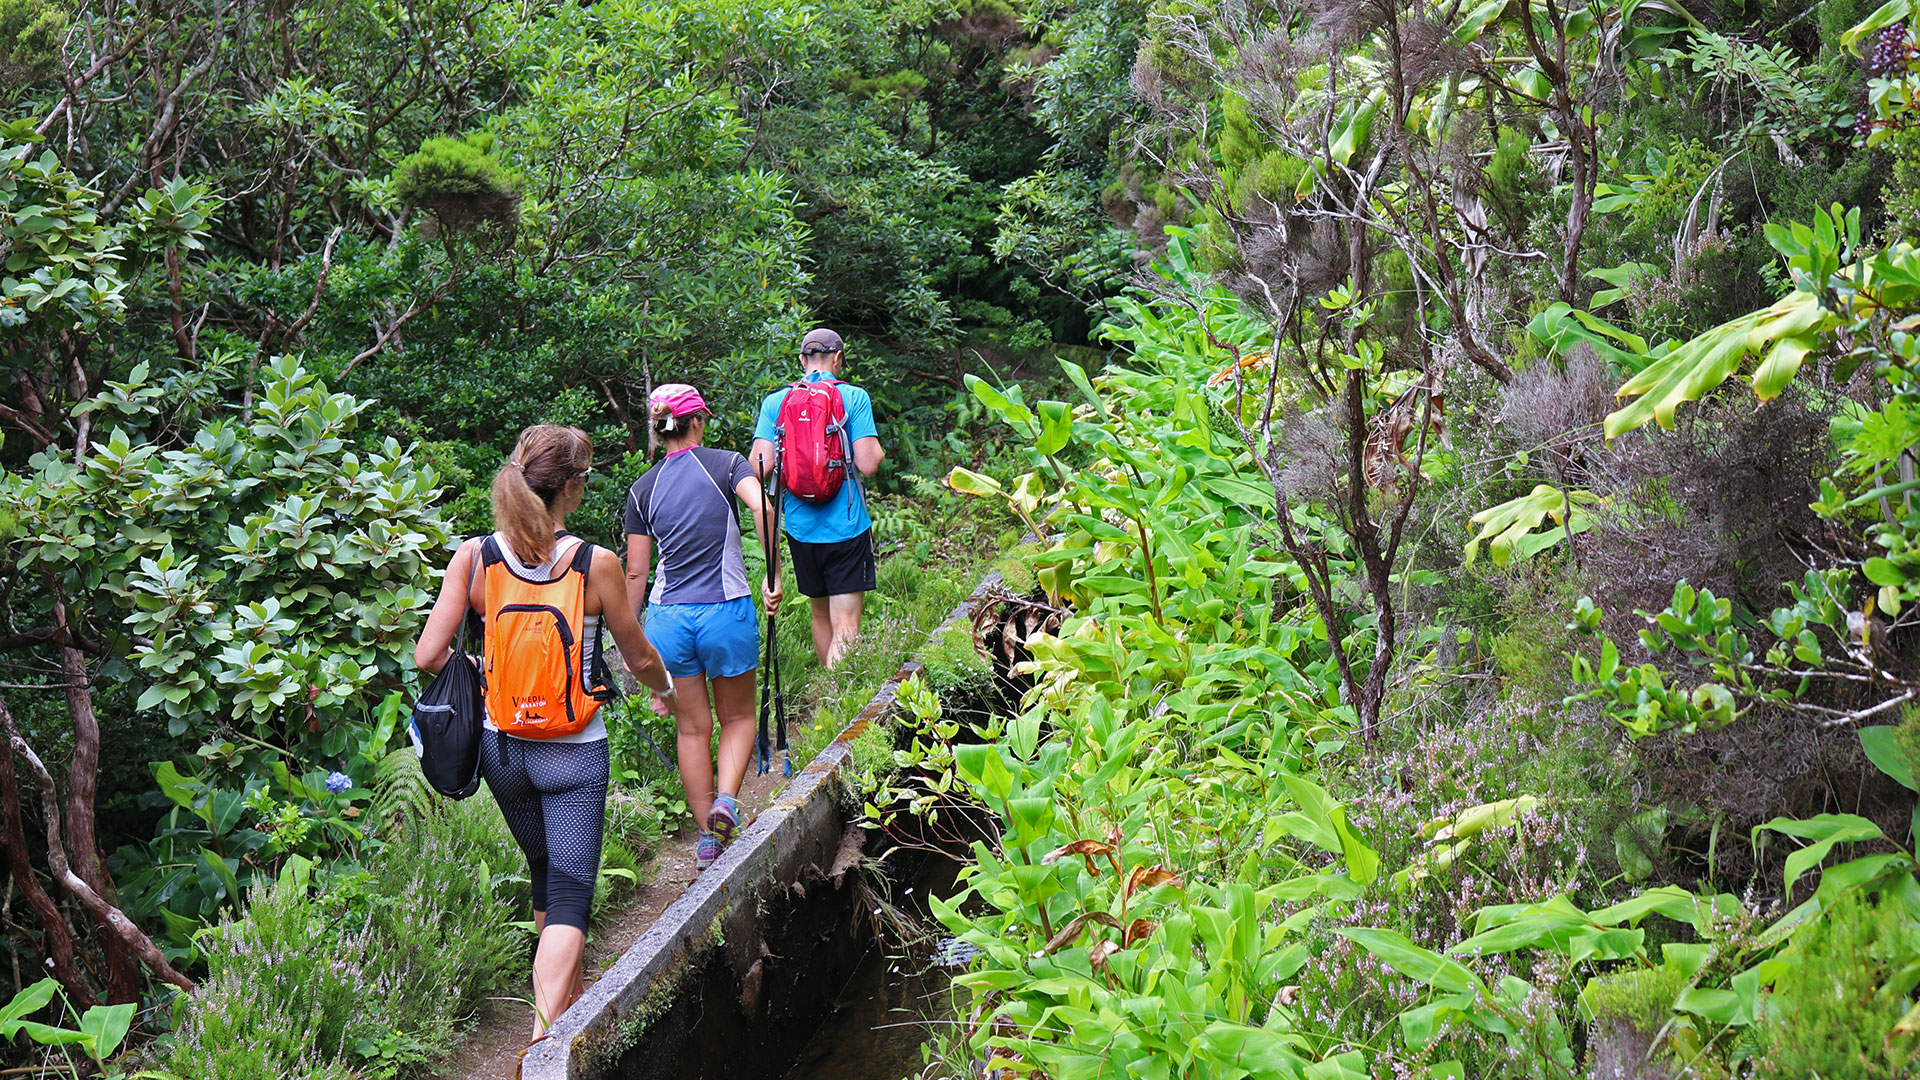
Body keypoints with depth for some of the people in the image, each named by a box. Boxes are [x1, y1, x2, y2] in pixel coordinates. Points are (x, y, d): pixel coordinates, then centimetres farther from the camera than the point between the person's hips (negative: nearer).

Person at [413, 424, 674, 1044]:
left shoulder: (473, 558, -9)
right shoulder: (595, 564, -15)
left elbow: (429, 656, -10)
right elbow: (639, 657, -2)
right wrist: (664, 687, 20)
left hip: (503, 749, 4)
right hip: (575, 755, -4)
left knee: (545, 873, 25)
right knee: (570, 895, 1)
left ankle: (573, 997, 44)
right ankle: (544, 1040, -15)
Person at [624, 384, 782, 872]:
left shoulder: (643, 489, 6)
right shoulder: (727, 463, -1)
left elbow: (636, 572, 5)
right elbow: (763, 508, -21)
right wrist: (773, 576, -16)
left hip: (667, 616, 2)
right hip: (728, 611, -2)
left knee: (693, 728, 14)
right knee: (738, 717, 18)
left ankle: (709, 838, 19)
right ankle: (726, 799, -8)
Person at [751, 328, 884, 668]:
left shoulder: (775, 402, 2)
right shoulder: (853, 397, -7)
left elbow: (760, 467, -6)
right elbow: (868, 463, -14)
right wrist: (878, 449, 9)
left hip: (800, 527, 4)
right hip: (846, 526, -4)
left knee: (821, 615, 21)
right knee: (845, 627, -6)